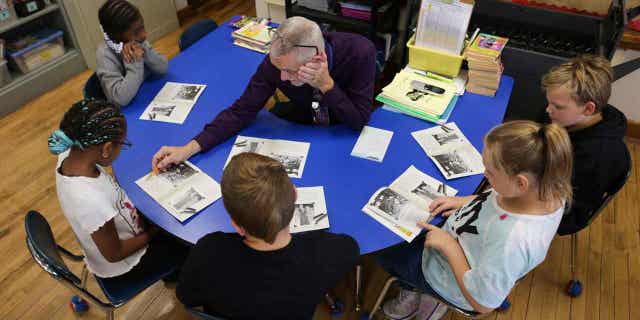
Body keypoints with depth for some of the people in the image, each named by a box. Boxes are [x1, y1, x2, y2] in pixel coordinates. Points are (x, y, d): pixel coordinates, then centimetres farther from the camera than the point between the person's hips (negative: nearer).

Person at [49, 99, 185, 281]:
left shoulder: (69, 155, -20)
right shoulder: (91, 201, -43)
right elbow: (114, 254, -26)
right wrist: (154, 232, -12)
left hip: (116, 230, 7)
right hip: (122, 267, -6)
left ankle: (174, 269, 43)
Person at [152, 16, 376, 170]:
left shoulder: (360, 53, -34)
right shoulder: (277, 61, -27)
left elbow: (358, 121, -28)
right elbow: (242, 110, -23)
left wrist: (327, 84, -43)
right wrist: (190, 148, -33)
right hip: (305, 123, 2)